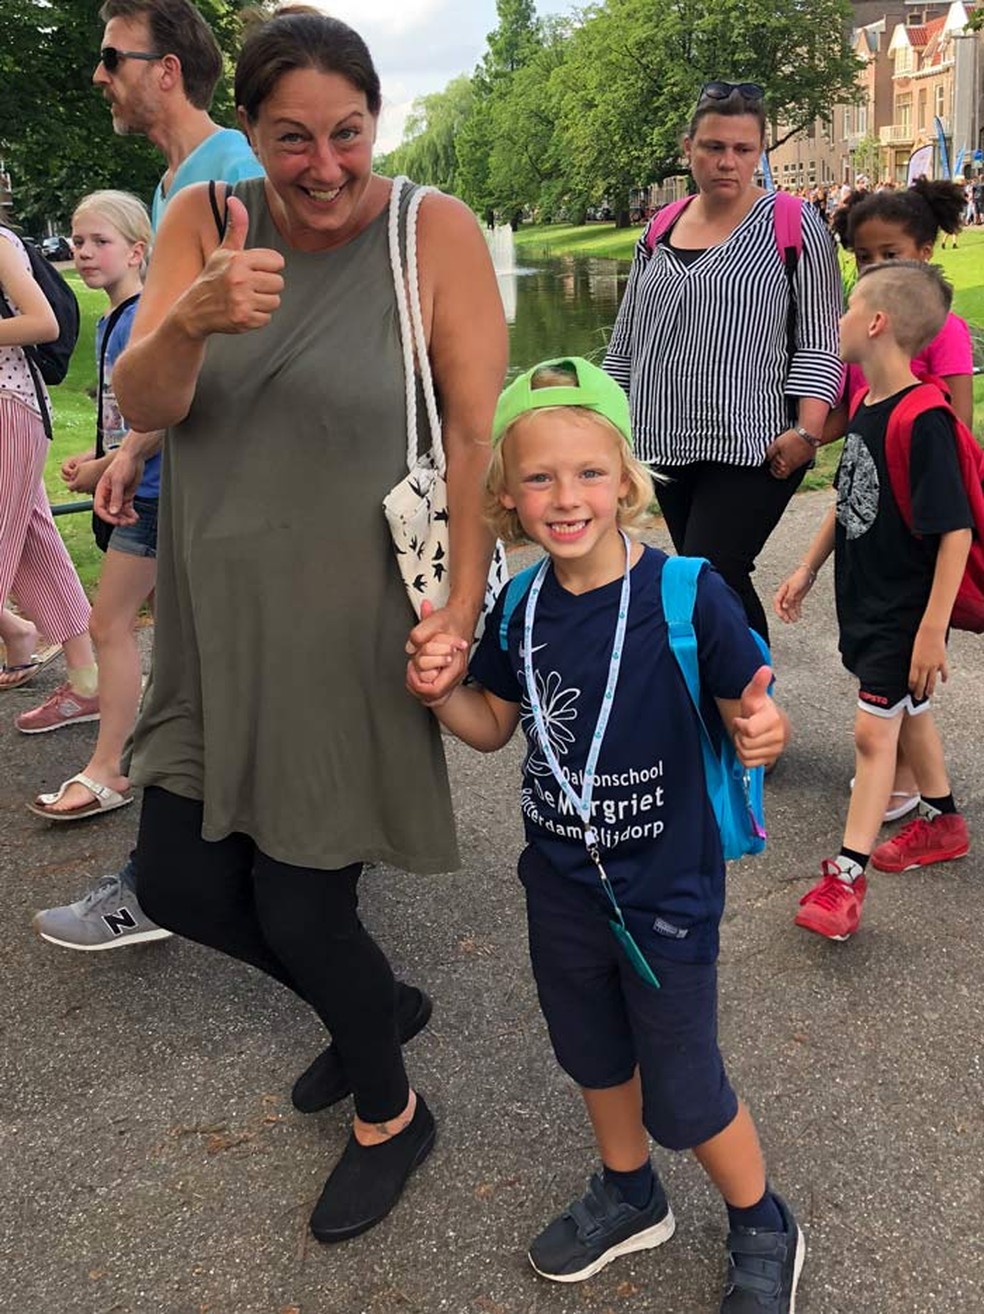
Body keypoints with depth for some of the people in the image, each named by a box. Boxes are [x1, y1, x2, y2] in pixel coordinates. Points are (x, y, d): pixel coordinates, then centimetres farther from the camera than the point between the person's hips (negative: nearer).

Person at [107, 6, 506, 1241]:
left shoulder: (435, 232, -11)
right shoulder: (203, 221, 0)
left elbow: (479, 437, -12)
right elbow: (142, 406, -9)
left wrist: (462, 608, -19)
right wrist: (191, 321, -30)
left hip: (354, 631, -5)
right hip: (219, 624, 5)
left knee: (300, 911, 2)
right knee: (178, 884, 12)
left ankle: (391, 1117, 35)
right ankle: (371, 1003, 41)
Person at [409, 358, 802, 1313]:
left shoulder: (687, 597, -22)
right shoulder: (519, 610, -7)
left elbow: (747, 714, -13)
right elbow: (493, 727, 6)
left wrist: (763, 731, -36)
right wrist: (441, 692, -13)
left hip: (666, 892, -5)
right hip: (561, 886, 5)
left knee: (682, 1096, 10)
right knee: (593, 1057, 25)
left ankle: (763, 1232, 40)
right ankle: (628, 1198, 53)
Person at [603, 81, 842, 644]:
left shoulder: (796, 226, -2)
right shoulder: (660, 232, 12)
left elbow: (821, 340, -5)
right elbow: (627, 338, 18)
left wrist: (807, 431, -15)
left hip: (752, 447, -5)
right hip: (668, 444, 5)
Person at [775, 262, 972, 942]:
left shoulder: (924, 421, -25)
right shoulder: (866, 406, 2)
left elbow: (956, 531, -25)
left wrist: (933, 629, -25)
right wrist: (808, 569, 19)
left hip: (905, 610, -9)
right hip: (866, 597, 9)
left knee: (874, 728, -4)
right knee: (907, 712, 21)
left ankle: (846, 874, 6)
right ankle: (942, 822, 40)